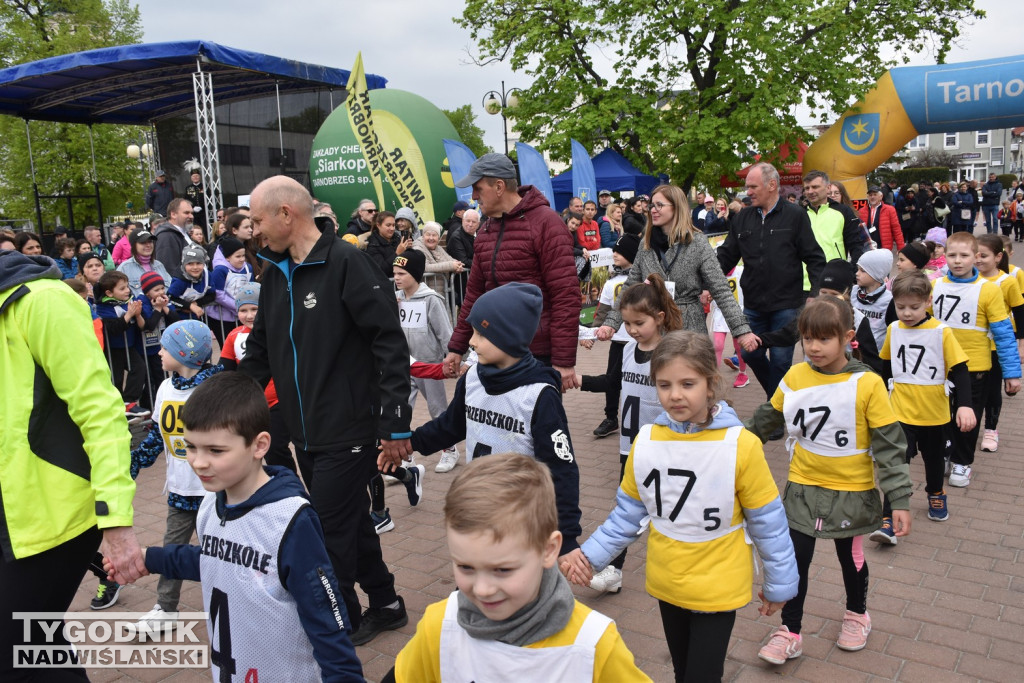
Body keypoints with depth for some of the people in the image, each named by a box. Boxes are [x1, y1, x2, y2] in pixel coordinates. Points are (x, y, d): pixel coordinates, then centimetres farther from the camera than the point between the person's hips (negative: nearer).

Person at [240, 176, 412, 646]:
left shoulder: (346, 264, -14)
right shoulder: (275, 273, 11)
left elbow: (391, 345, -18)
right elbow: (260, 352, 19)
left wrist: (396, 426, -18)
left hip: (348, 431, -7)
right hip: (306, 431, 7)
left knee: (330, 533, 0)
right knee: (353, 523, 17)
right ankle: (385, 606, 34)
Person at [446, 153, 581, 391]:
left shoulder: (545, 223, -12)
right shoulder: (486, 232, 12)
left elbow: (566, 295, -16)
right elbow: (475, 292, 18)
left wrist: (564, 360, -19)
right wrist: (457, 347, 17)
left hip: (539, 355, -7)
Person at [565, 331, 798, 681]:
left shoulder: (740, 445, -20)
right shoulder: (645, 442, -10)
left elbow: (766, 520, -9)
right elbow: (629, 511, 1)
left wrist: (779, 582, -1)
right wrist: (592, 553, -7)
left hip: (718, 588, -4)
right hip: (665, 584, 4)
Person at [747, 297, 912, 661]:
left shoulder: (868, 384, -17)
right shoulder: (794, 377, -8)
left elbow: (889, 444, -14)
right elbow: (766, 420, 7)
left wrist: (900, 499, -16)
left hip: (851, 492, -2)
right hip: (803, 487, 2)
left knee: (851, 556, 18)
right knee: (795, 558, 5)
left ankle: (857, 615, 45)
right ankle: (789, 633, 21)